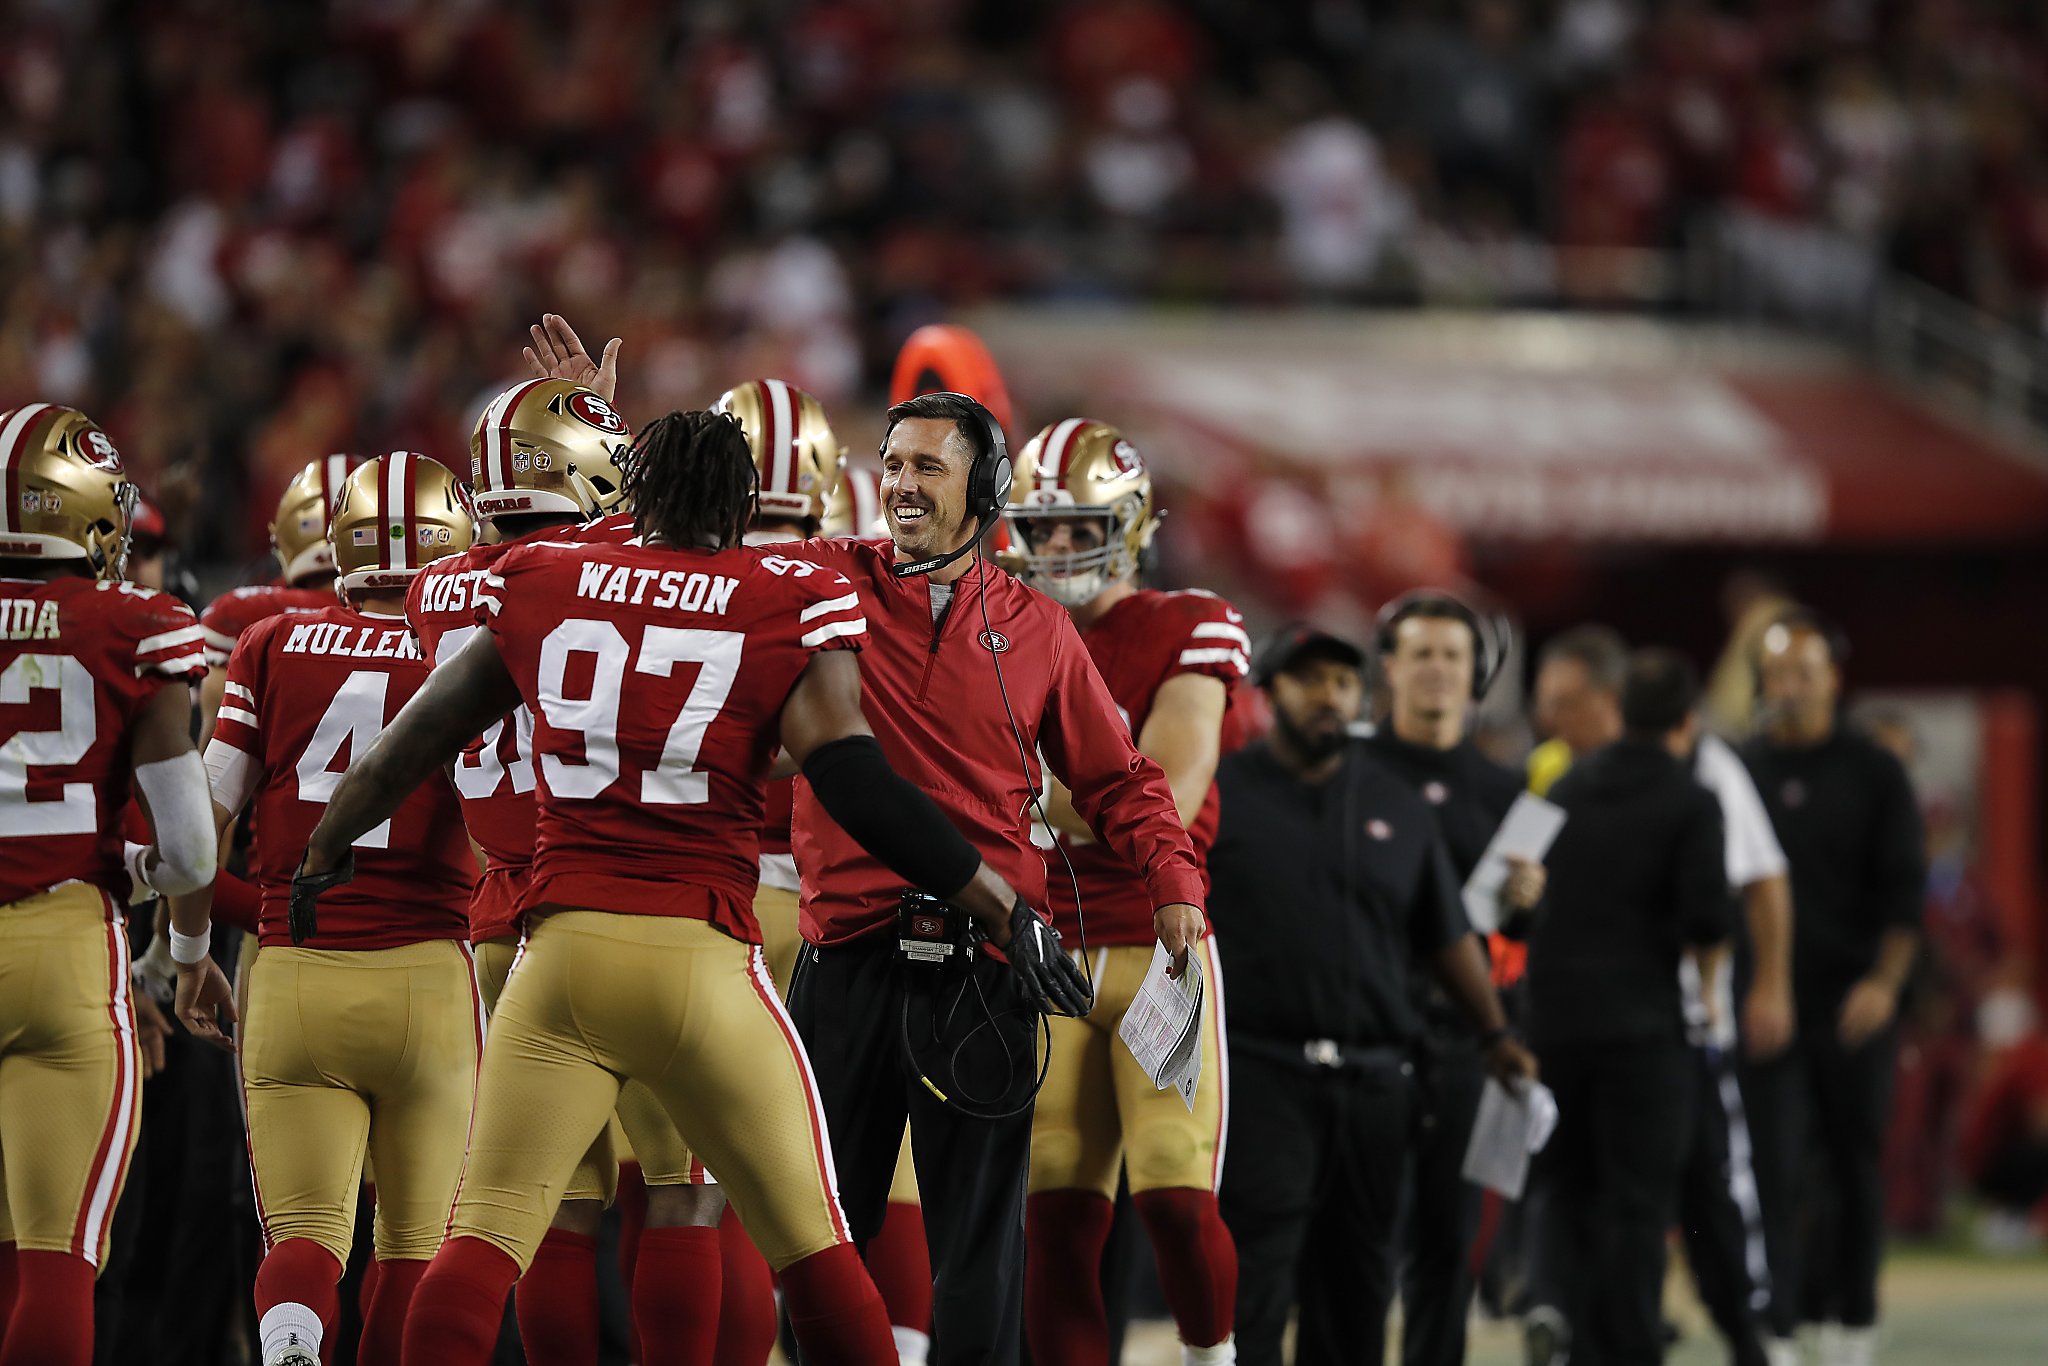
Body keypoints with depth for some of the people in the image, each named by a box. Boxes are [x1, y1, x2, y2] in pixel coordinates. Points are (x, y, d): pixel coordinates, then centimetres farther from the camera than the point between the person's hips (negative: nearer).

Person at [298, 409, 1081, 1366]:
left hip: (561, 953, 2)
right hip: (701, 959, -2)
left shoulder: (540, 586, 11)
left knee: (486, 1232, 3)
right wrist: (1003, 911, -2)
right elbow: (853, 783, -7)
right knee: (808, 1244, 9)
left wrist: (322, 853, 37)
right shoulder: (792, 606, 2)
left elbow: (416, 742, 20)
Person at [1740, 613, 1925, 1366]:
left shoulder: (1873, 773, 3)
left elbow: (1904, 891, -1)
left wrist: (1884, 981, -14)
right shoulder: (1738, 769, 6)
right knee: (1772, 1169, -8)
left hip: (1854, 1005, 0)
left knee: (1857, 1167, 7)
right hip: (1766, 1001, 0)